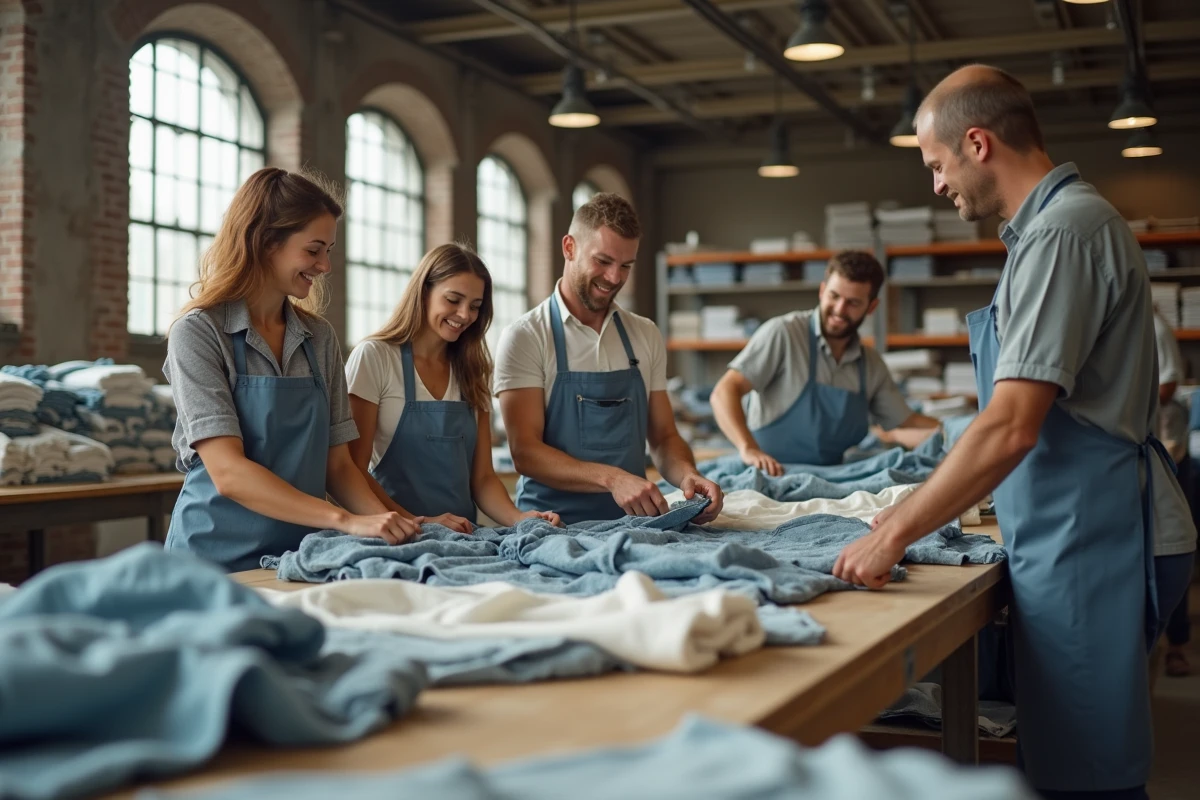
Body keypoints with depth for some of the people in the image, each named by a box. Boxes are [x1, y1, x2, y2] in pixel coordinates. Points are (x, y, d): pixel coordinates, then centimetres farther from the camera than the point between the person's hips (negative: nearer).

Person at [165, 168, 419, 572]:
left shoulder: (320, 338, 8)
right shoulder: (199, 332, -7)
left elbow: (337, 464, 9)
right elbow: (228, 472, -16)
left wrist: (390, 521, -8)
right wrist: (346, 521, -23)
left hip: (303, 555, 4)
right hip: (220, 557, -4)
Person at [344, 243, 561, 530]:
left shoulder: (474, 371, 12)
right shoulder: (373, 357, -3)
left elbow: (482, 477, 10)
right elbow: (353, 470, -7)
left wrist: (519, 518, -9)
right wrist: (416, 522, -19)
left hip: (461, 538, 3)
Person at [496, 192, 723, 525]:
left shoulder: (646, 336, 11)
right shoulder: (525, 338, -4)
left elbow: (664, 437, 15)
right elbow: (525, 452, -11)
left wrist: (687, 475, -7)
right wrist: (612, 479, -25)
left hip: (631, 524, 5)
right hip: (553, 528, -4)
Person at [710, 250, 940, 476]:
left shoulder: (872, 366, 9)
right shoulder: (783, 334, -9)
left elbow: (907, 424, 18)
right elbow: (724, 392, -15)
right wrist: (748, 448, -30)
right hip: (770, 475, -4)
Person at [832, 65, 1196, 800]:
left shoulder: (1064, 231, -17)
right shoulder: (1069, 219, 15)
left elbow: (1011, 428, -23)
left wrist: (893, 535, -17)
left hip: (1080, 542, -10)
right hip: (1069, 538, 10)